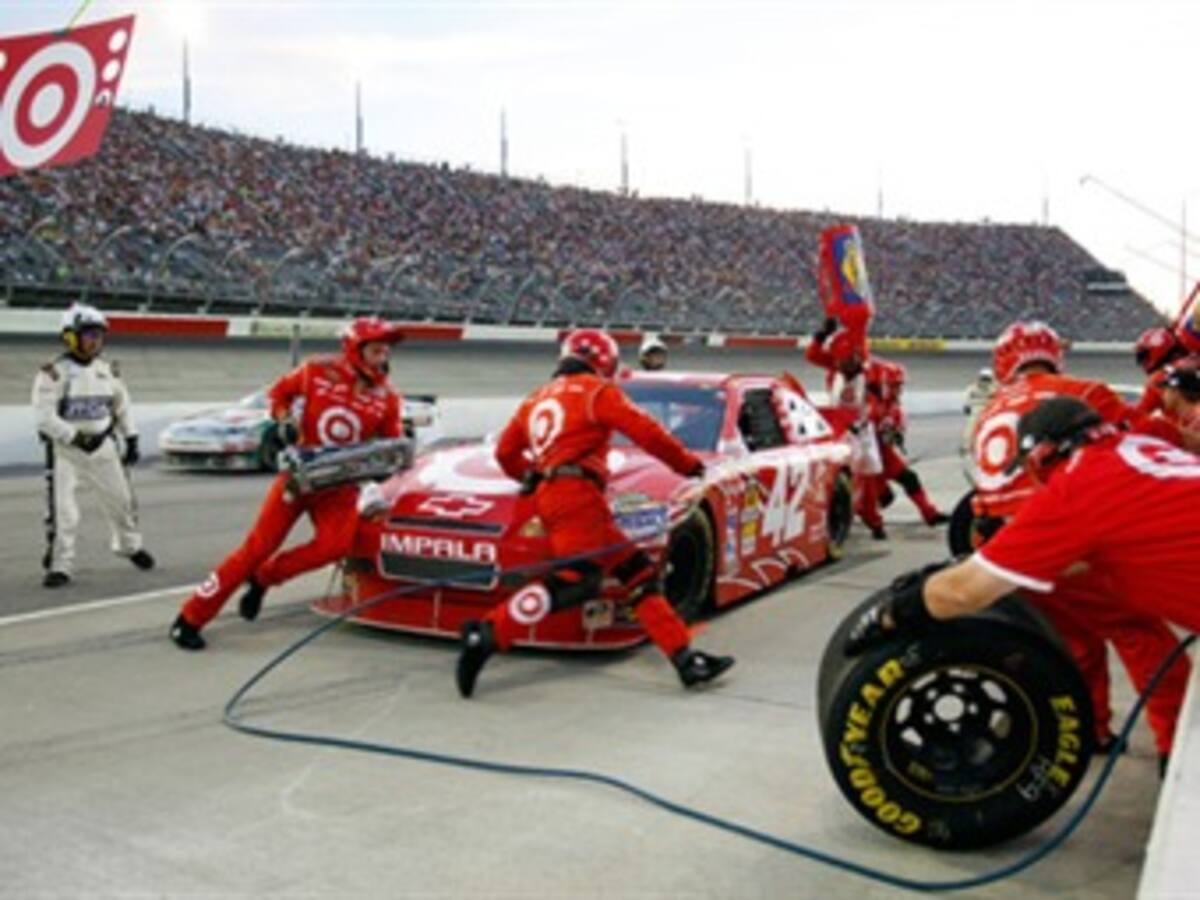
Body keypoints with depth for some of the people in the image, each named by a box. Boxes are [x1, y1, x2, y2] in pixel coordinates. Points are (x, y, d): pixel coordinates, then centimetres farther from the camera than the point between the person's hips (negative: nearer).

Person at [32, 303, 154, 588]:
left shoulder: (108, 370, 5)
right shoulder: (54, 372, -14)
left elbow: (122, 406, 15)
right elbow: (44, 417, -18)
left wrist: (131, 440, 11)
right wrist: (76, 437, -22)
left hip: (102, 445, 5)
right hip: (64, 447, -5)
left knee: (122, 499, 13)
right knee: (61, 509, -10)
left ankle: (130, 545, 38)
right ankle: (60, 565, 2)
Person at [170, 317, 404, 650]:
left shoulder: (387, 397, -2)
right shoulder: (317, 371, -6)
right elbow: (279, 392, 10)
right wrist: (284, 423, -7)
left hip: (340, 481, 2)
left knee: (336, 544, -24)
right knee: (258, 546, -6)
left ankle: (262, 578, 0)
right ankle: (190, 618, 5)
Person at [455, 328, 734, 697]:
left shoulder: (537, 399, 26)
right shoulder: (596, 391, 5)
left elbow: (505, 451, 27)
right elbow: (646, 432, -2)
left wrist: (530, 476, 44)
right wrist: (689, 464, 11)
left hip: (549, 496, 9)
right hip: (576, 493, -9)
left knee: (640, 574, 6)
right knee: (575, 580, -20)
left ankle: (686, 659, 3)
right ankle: (488, 635, -26)